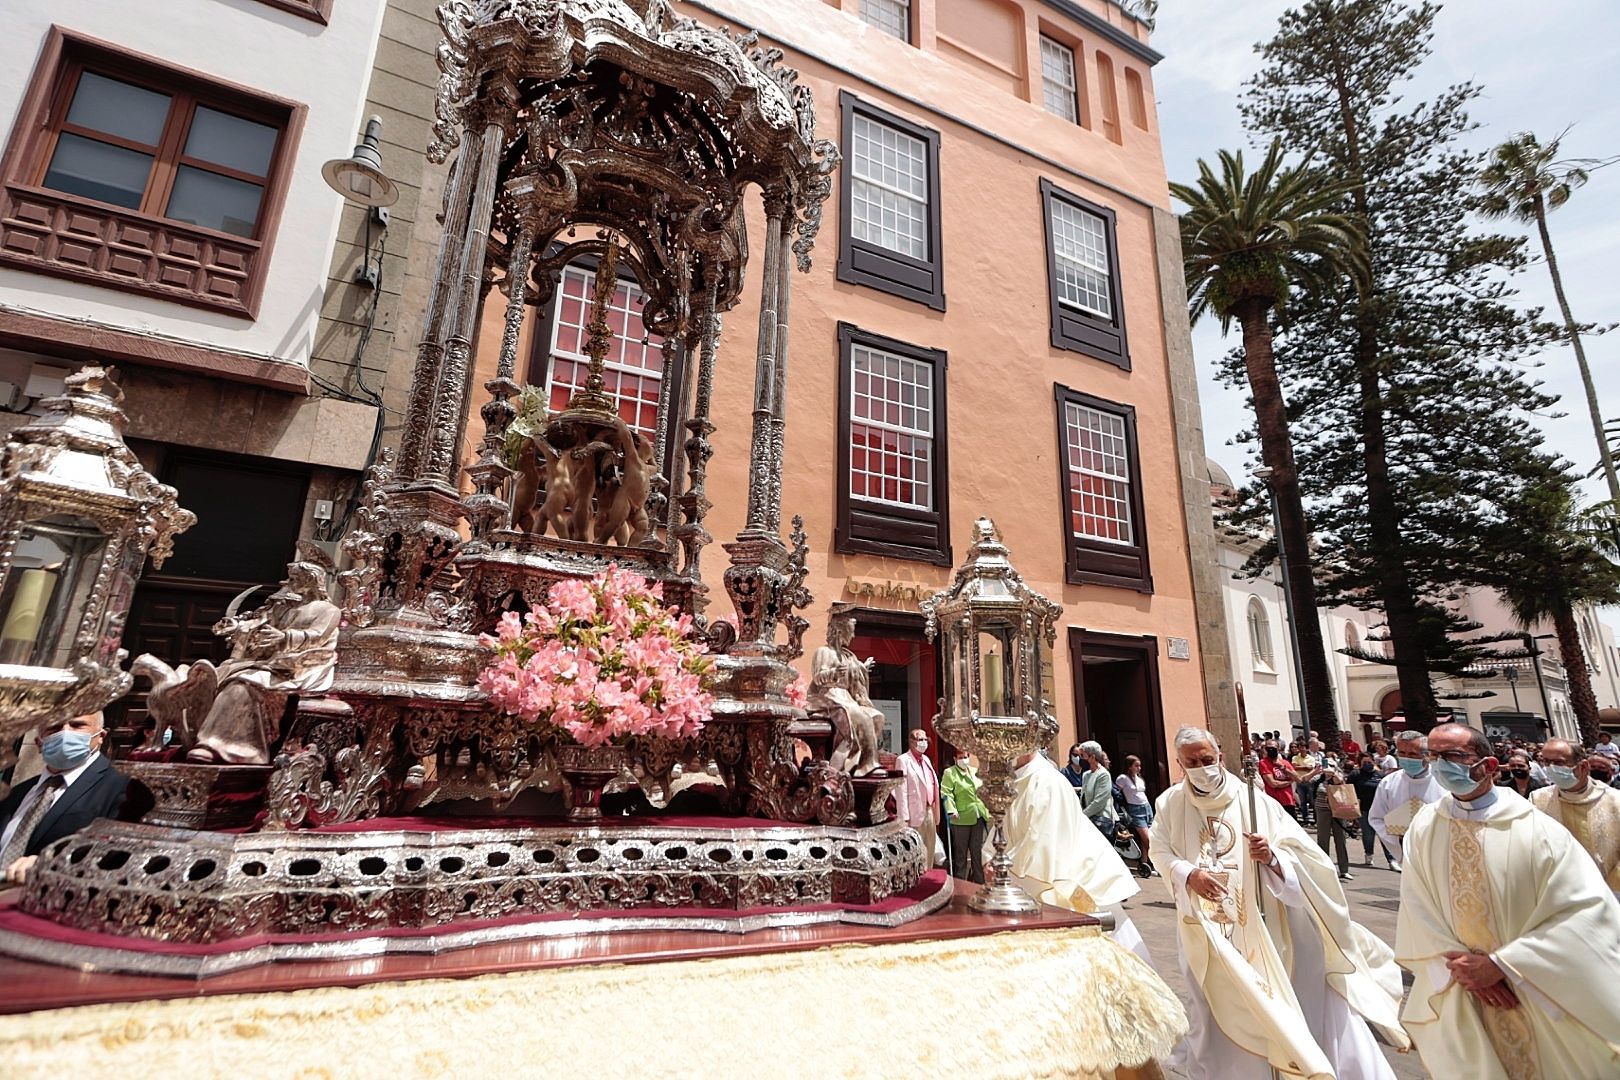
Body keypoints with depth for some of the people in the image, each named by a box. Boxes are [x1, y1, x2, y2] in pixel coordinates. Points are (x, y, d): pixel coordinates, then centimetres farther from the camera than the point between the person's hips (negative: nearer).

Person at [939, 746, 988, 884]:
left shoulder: (974, 771, 13)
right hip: (961, 818, -5)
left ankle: (979, 882, 23)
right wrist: (951, 810, -26)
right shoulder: (949, 773, -6)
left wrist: (987, 808, 15)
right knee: (961, 853, 3)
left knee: (977, 851, 13)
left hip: (978, 817, 6)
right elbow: (946, 792, -15)